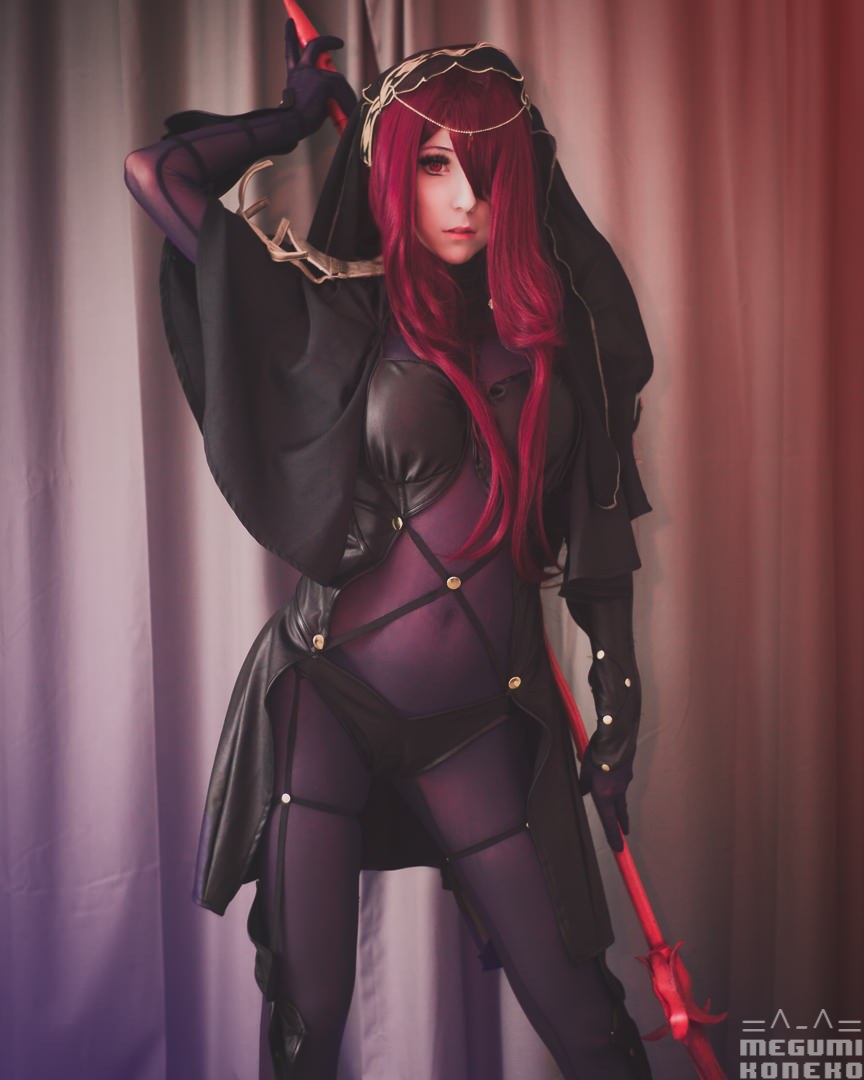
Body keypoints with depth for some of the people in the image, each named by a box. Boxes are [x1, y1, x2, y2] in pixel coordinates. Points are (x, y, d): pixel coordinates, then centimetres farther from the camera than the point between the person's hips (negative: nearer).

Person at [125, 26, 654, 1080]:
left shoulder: (559, 324, 4)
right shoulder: (342, 312, -2)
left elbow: (595, 516, 9)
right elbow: (156, 173, -7)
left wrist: (617, 694, 6)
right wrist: (297, 116, 7)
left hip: (480, 718, 2)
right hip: (329, 692, -2)